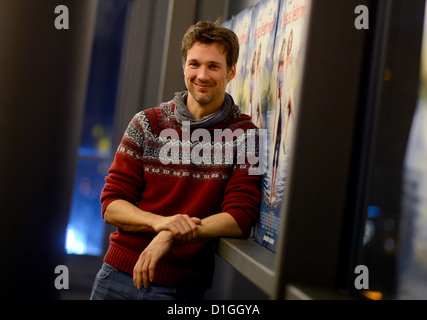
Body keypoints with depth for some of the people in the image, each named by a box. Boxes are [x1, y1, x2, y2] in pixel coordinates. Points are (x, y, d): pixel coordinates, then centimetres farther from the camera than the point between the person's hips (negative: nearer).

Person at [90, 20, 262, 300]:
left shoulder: (245, 137, -5)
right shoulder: (146, 124, 1)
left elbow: (240, 219, -12)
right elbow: (112, 206, -2)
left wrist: (172, 235, -24)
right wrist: (159, 222, -21)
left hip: (183, 286, -2)